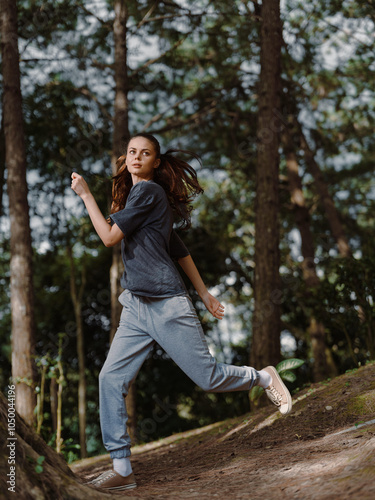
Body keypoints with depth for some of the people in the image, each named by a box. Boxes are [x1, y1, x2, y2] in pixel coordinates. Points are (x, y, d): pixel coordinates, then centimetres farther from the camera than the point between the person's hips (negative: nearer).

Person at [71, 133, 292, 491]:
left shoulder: (148, 191, -9)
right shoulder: (136, 196, 20)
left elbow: (110, 237, -14)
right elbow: (178, 249, 22)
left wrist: (85, 195, -5)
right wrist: (204, 293, 24)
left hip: (167, 306, -8)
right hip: (136, 308, 8)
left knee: (208, 377, -1)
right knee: (110, 379, -5)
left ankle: (263, 378, 29)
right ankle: (121, 470, -3)